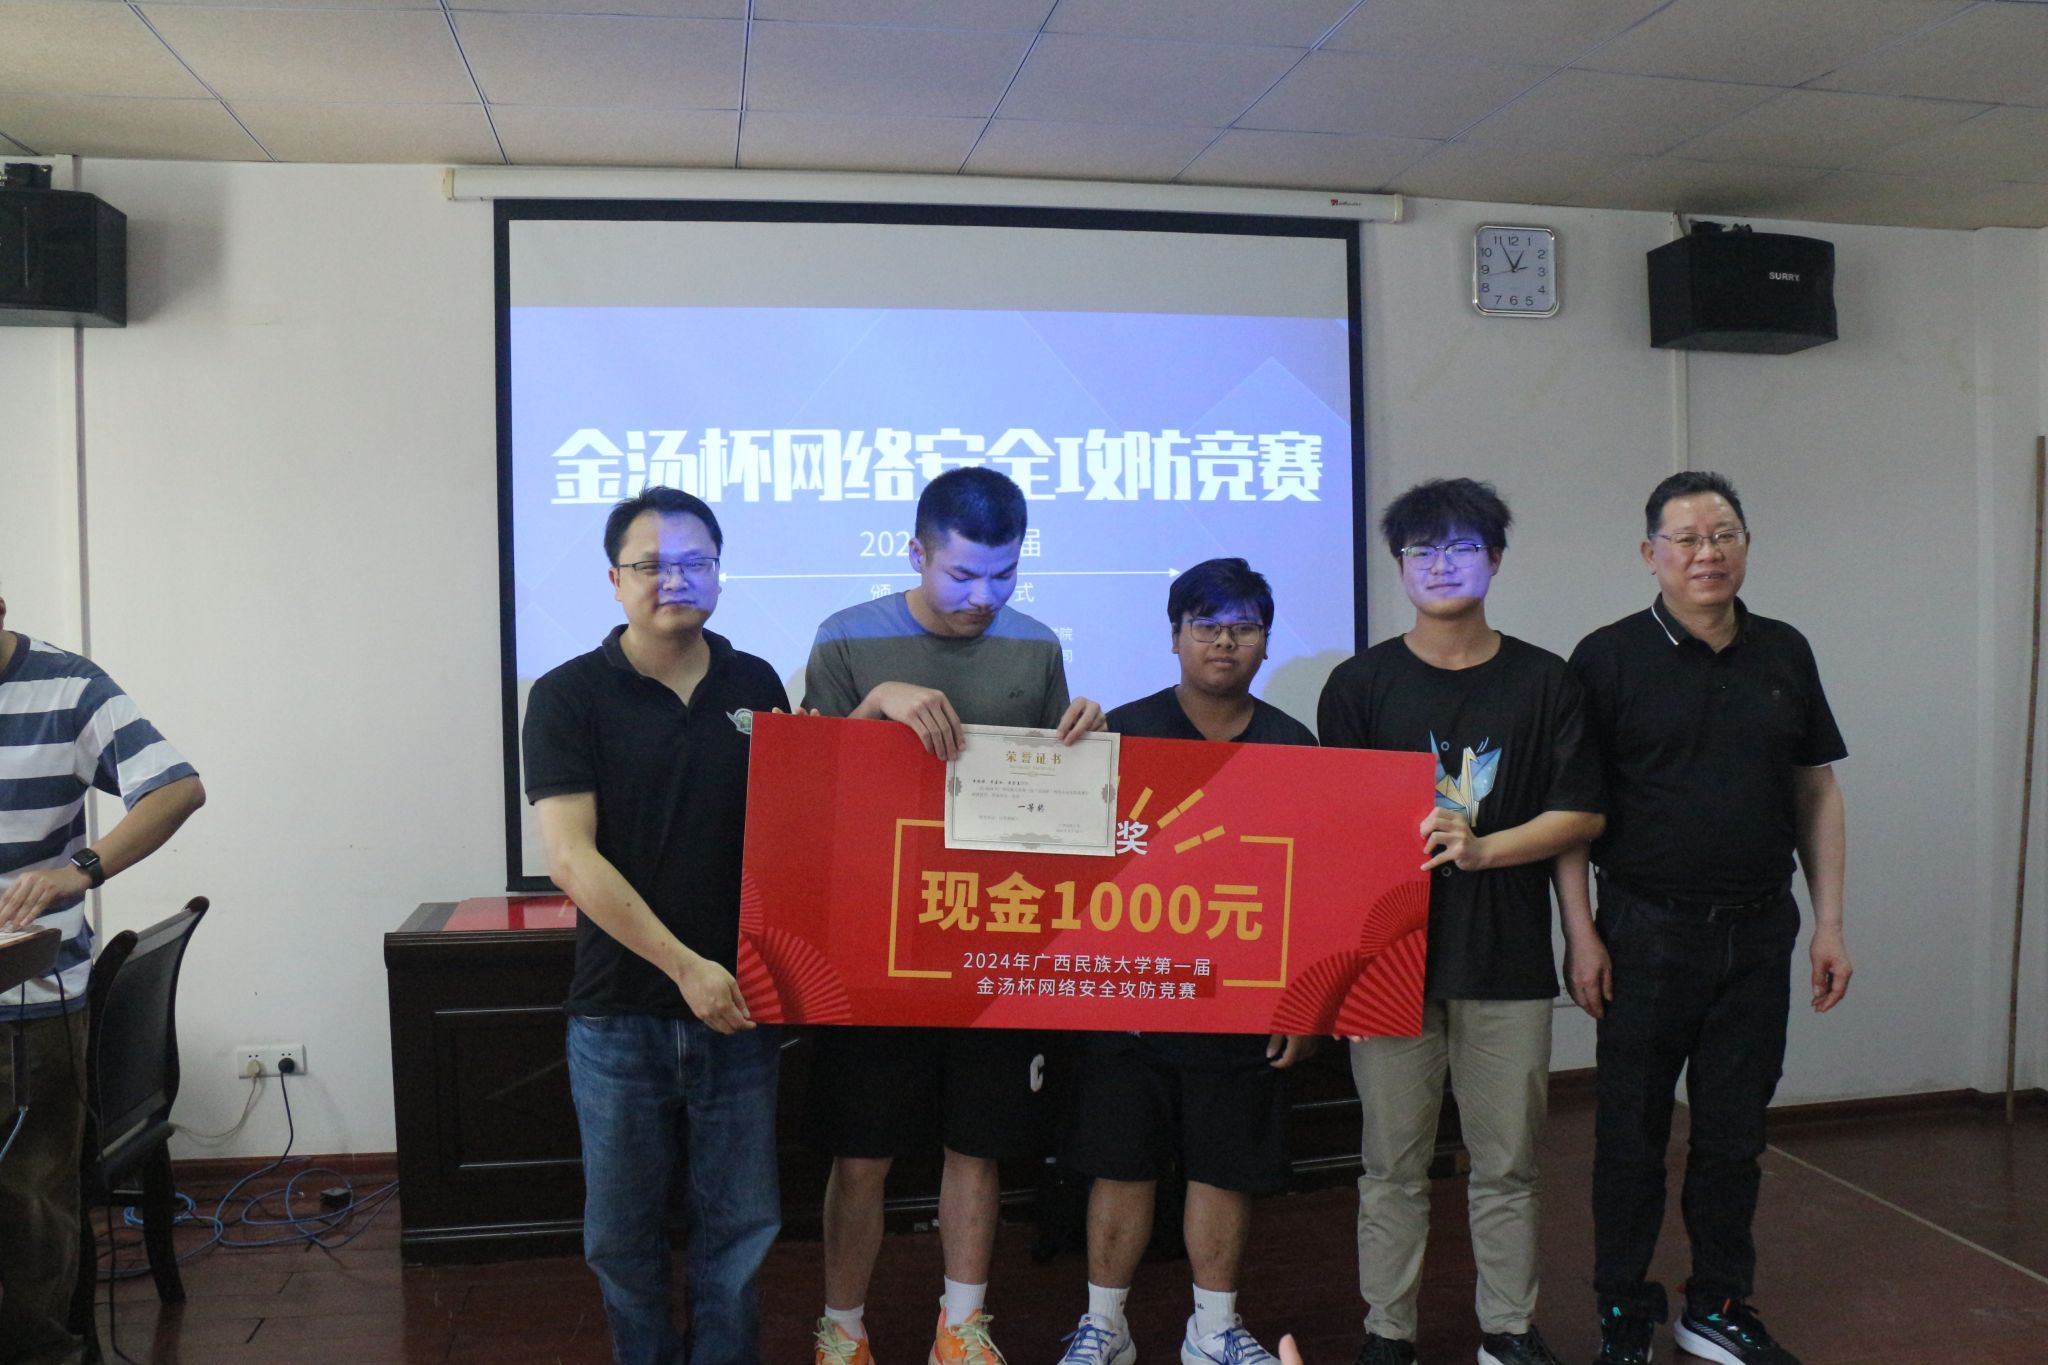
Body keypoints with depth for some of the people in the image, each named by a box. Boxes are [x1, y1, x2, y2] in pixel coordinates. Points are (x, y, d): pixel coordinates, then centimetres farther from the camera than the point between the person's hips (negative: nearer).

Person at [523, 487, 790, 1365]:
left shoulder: (756, 685, 5)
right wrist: (684, 966, -17)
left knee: (741, 1224, 10)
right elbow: (572, 860, -12)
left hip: (737, 1004, 2)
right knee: (622, 1235, 12)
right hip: (621, 1013, -2)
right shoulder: (569, 696, -5)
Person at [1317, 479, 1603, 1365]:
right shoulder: (1361, 684, 4)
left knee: (1506, 1161, 9)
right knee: (1393, 1164, 7)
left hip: (1507, 957, 1)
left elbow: (1582, 814, 2)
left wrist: (1480, 848, -14)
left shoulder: (1543, 682, 5)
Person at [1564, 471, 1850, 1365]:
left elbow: (1817, 795, 11)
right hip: (1648, 932, -3)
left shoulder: (1785, 654, 8)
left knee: (1734, 1132, 13)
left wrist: (1829, 923, 6)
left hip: (1759, 932, 4)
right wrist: (1583, 934, -11)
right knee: (1632, 1133, 6)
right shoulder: (1608, 658, -5)